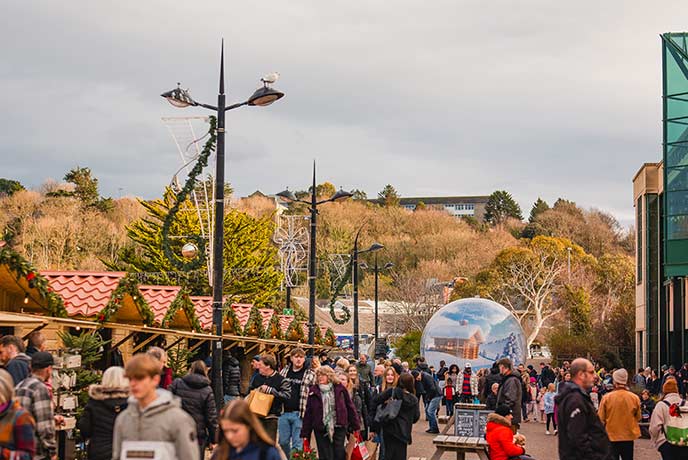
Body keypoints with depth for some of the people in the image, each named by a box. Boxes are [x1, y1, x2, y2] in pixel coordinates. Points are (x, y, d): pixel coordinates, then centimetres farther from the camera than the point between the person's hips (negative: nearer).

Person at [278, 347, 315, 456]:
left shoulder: (310, 374, -1)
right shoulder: (284, 371, 10)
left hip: (299, 413, -4)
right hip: (284, 412, 4)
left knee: (297, 444, -1)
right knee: (283, 442, 12)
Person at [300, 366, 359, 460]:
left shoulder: (340, 388, 3)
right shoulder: (314, 391, 4)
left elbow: (350, 407, 5)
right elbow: (308, 413, 3)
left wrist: (355, 426, 2)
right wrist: (305, 434, 0)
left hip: (339, 428, 0)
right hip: (321, 429, 0)